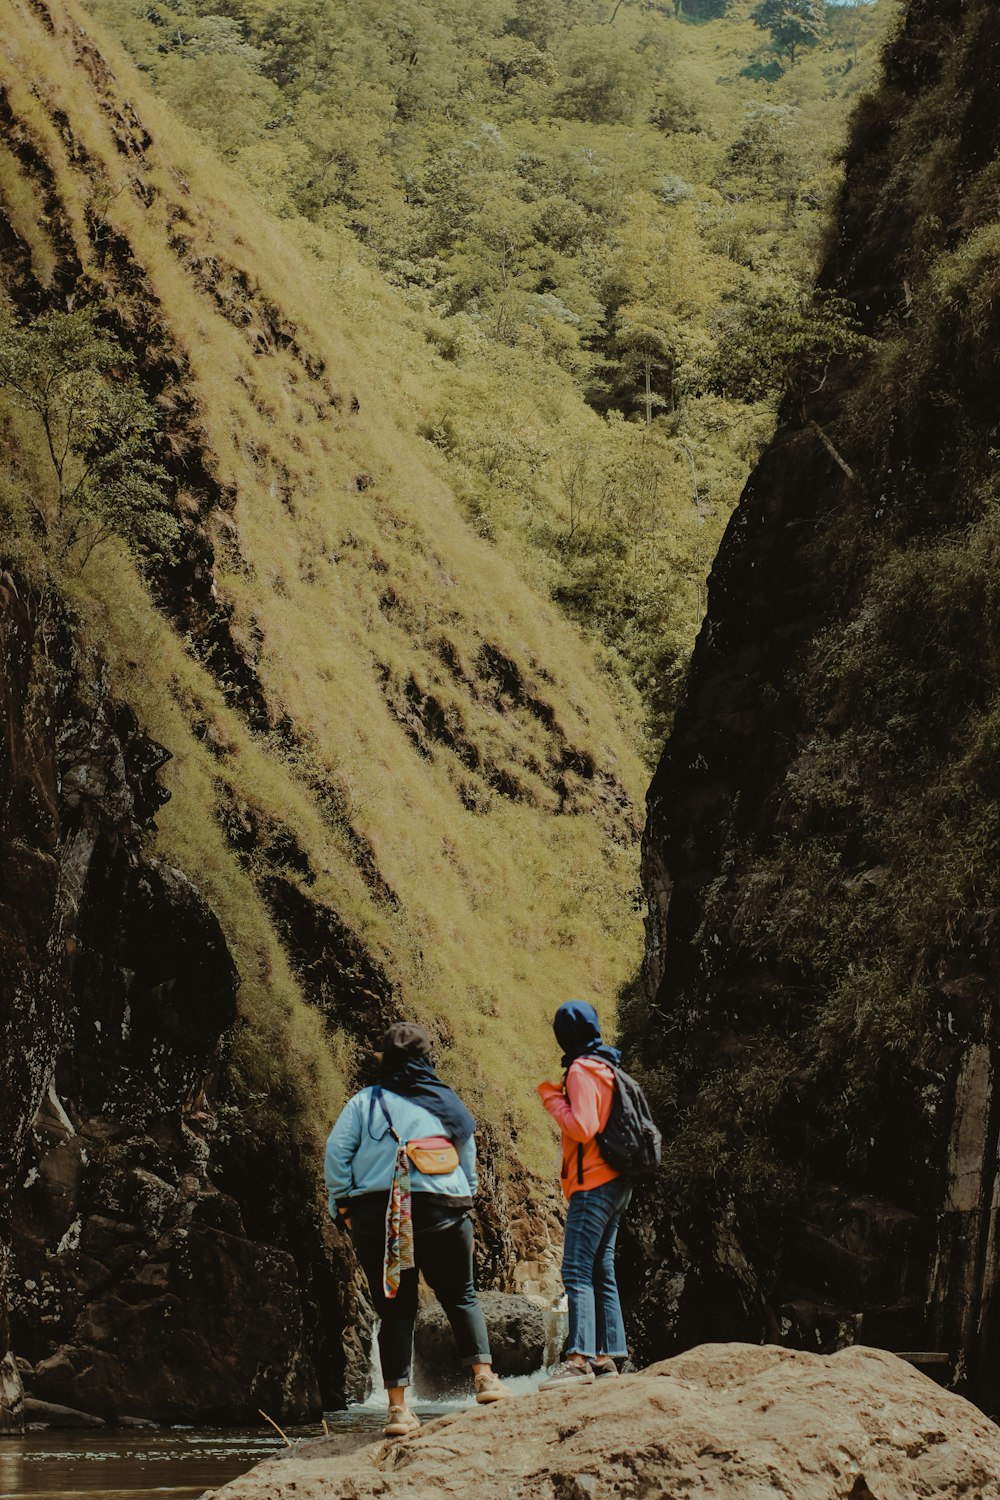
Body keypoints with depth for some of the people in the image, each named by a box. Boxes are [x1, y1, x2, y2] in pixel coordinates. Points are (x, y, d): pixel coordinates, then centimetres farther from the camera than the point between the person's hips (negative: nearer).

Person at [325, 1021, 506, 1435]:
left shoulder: (365, 1102, 4)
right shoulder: (448, 1103, 11)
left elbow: (336, 1152, -3)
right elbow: (469, 1161, 13)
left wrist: (343, 1207, 4)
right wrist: (464, 1202, 23)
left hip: (375, 1214, -1)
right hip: (442, 1212, 1)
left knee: (395, 1310, 3)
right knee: (460, 1297, 17)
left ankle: (397, 1406, -2)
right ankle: (483, 1375, 4)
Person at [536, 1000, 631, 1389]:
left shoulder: (582, 1070, -11)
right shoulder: (606, 1069, 17)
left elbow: (583, 1128, -19)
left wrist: (553, 1100, -6)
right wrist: (562, 1099, 18)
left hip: (592, 1186, -10)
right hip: (614, 1183, 10)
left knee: (577, 1270, -15)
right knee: (601, 1272, 12)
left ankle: (580, 1359, -23)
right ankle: (607, 1358, 13)